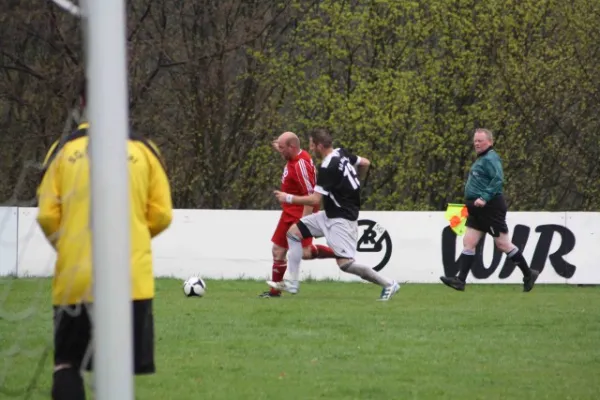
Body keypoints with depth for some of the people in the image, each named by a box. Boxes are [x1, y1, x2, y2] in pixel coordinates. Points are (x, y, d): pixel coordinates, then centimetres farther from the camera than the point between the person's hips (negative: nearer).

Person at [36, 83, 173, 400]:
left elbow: (47, 216, -1)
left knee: (68, 362, 10)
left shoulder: (63, 149, 1)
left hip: (74, 278, 0)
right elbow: (161, 215, 2)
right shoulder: (143, 150, 2)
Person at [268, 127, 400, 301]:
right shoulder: (341, 153, 2)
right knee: (293, 231, 8)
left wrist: (288, 198, -13)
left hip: (341, 219, -10)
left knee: (345, 263, -16)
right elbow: (365, 163, 17)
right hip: (330, 215, 10)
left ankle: (388, 284, -3)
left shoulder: (328, 167, -24)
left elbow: (314, 199, -25)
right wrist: (354, 182, 32)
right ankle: (292, 283, 7)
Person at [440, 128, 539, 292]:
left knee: (502, 244, -3)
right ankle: (460, 280, -3)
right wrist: (471, 201, 17)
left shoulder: (490, 158, -13)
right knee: (468, 243, 2)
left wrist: (485, 198, -29)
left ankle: (528, 274, 9)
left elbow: (498, 179, -25)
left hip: (490, 208, -10)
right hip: (478, 210, 10)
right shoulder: (481, 159, 17)